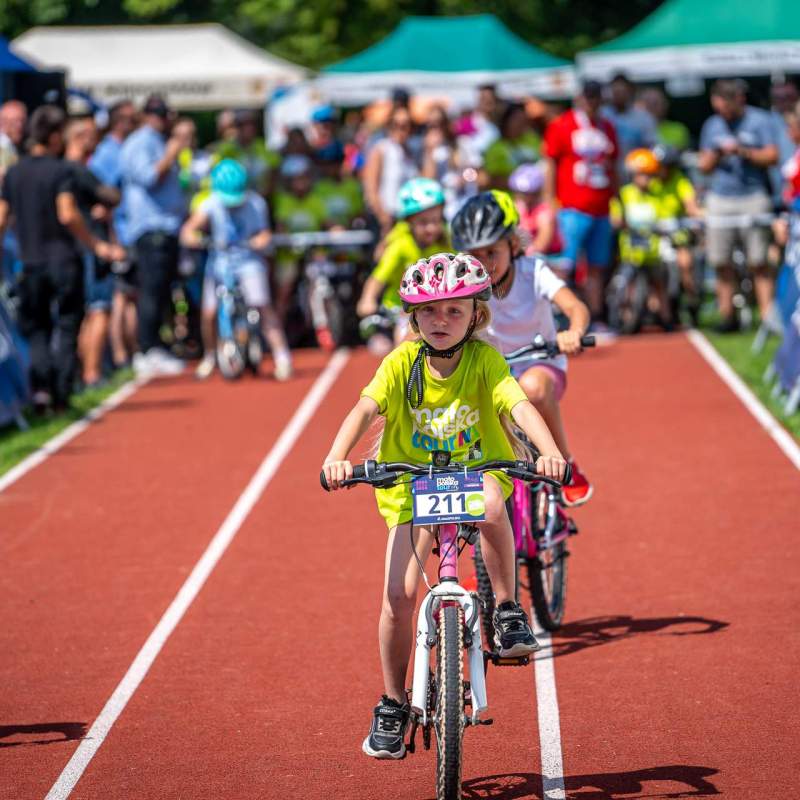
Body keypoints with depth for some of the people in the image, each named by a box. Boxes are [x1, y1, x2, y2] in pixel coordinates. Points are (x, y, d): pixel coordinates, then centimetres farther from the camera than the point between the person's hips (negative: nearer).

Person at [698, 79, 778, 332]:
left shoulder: (759, 121, 3)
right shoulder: (712, 125, 14)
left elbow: (772, 157, -3)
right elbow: (704, 166, 15)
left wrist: (743, 152, -15)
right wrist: (715, 155, -7)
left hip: (753, 197, -4)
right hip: (719, 199, 4)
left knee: (758, 263, -8)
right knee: (721, 262, 1)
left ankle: (768, 315, -9)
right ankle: (727, 315, 9)